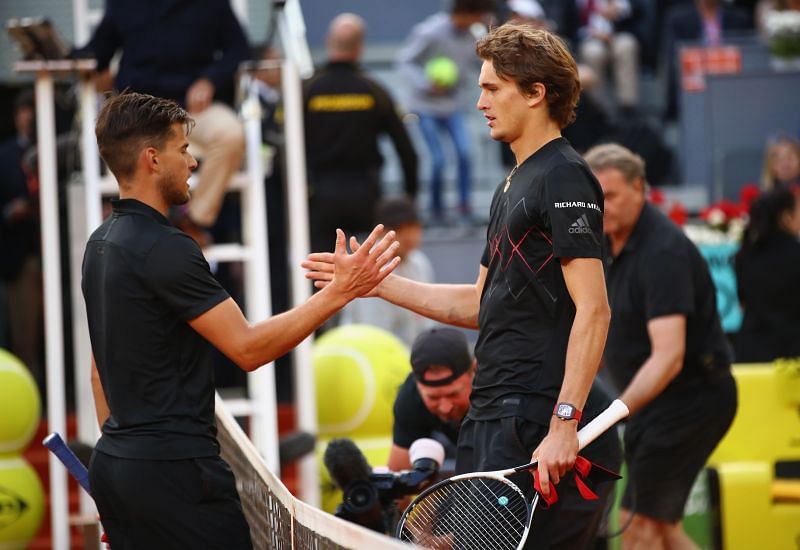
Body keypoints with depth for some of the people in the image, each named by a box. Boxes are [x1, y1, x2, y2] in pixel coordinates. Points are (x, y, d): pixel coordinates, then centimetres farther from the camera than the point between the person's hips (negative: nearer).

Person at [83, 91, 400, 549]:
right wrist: (340, 291, -16)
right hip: (173, 469, -10)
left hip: (113, 464, 10)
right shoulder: (165, 249, -16)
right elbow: (248, 348, -18)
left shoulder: (101, 245, 13)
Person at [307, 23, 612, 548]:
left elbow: (593, 311, -18)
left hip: (531, 421, -10)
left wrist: (564, 423, -24)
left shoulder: (565, 178, -11)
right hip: (487, 416, 10)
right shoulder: (512, 185, 20)